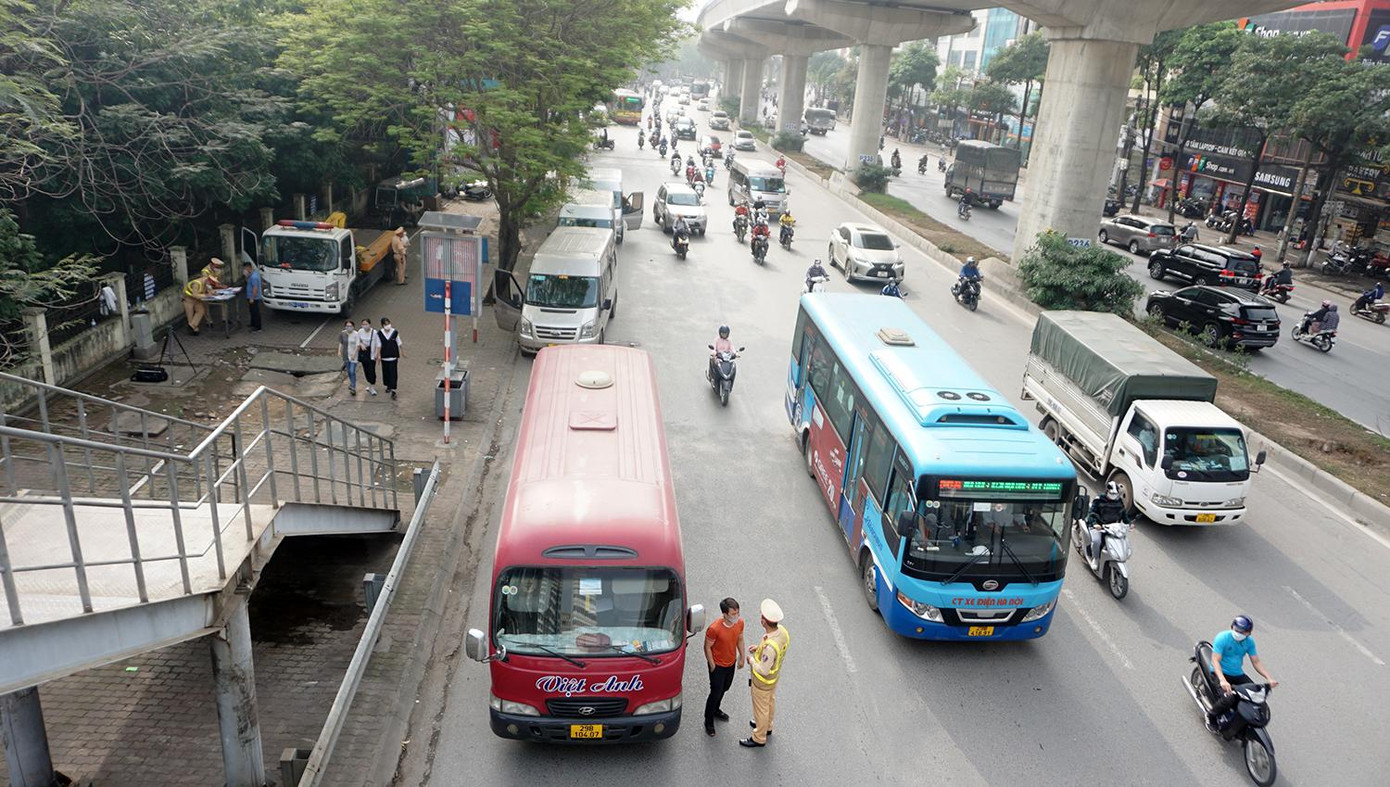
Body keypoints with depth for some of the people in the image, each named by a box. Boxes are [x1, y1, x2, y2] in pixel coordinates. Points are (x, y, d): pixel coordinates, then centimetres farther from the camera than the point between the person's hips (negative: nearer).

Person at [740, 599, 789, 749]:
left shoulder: (769, 647, -44)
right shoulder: (782, 630, -19)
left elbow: (763, 670, -31)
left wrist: (751, 660, -14)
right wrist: (760, 647, -1)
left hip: (763, 681, -8)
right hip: (775, 675, 8)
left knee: (761, 708, 16)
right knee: (770, 701, 30)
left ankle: (759, 738, 37)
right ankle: (767, 726, 55)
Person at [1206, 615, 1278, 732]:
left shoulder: (1249, 641, 0)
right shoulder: (1222, 638, -19)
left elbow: (1256, 662, 6)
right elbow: (1215, 661, -23)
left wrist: (1269, 678, -10)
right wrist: (1222, 680, -38)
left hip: (1238, 674, 6)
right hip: (1220, 673, -6)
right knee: (1229, 698, -30)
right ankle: (1211, 716, -2)